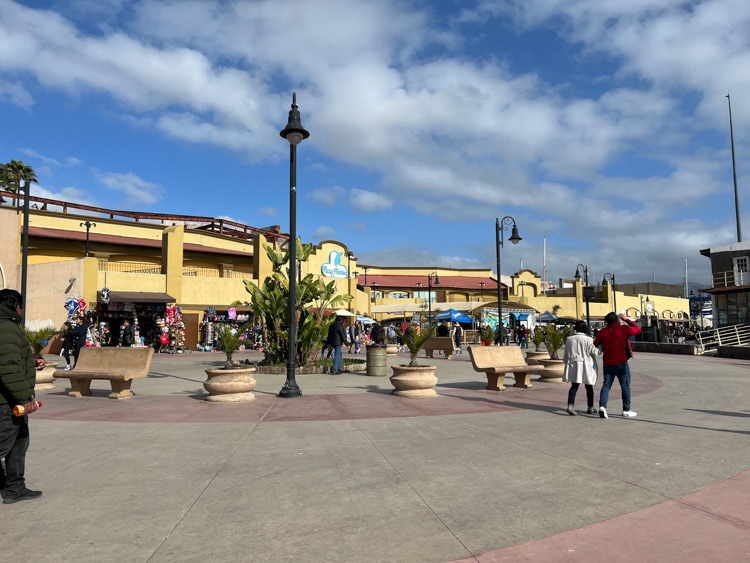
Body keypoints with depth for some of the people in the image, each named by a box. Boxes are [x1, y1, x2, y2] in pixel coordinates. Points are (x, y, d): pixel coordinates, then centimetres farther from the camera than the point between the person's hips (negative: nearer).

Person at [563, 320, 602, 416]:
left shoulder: (569, 339, 3)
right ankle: (590, 408, 22)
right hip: (586, 366, -3)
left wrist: (566, 362, 22)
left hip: (573, 365, 3)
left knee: (574, 386, 3)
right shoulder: (588, 339, -11)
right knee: (589, 387, 12)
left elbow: (566, 354, 9)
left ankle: (570, 405, -15)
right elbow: (594, 352, -8)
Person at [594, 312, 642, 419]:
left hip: (608, 364, 3)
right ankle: (626, 410, 16)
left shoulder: (602, 332, 0)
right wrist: (626, 319, 13)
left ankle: (602, 406, -10)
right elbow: (638, 329, 7)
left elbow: (595, 345, 10)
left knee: (606, 385, 8)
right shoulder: (624, 329, -9)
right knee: (625, 386, 9)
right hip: (622, 364, -3)